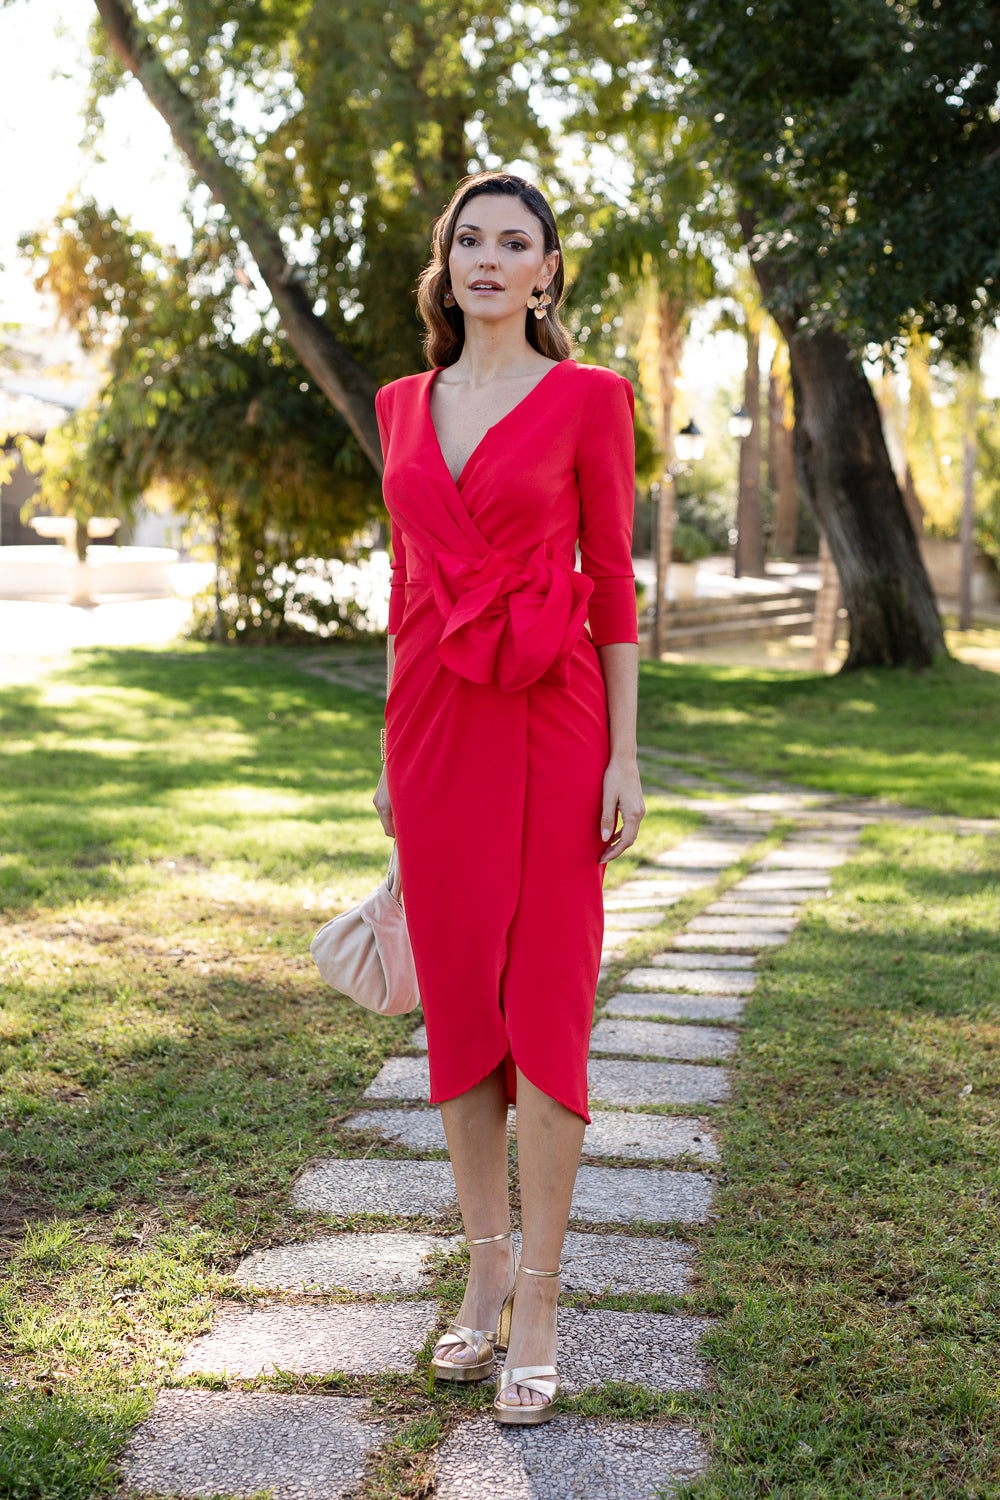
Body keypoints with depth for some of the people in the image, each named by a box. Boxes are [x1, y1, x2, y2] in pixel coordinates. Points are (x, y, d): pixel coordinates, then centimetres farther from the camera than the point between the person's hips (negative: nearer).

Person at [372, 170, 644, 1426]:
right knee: (456, 1001, 7)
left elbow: (613, 581, -2)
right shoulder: (404, 405, 12)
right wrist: (393, 750, 14)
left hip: (550, 722, -4)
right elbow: (407, 583, 15)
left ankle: (537, 1304, 6)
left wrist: (625, 756, -7)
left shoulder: (588, 399, 0)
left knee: (545, 1006, -4)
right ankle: (486, 1270, 21)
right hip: (435, 722, 4)